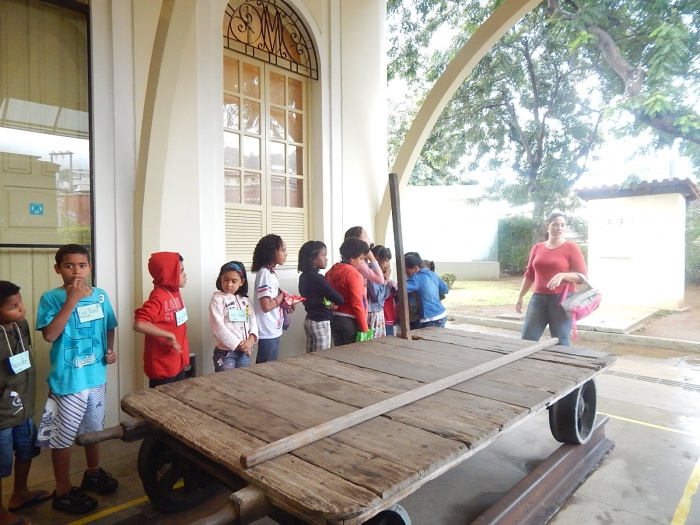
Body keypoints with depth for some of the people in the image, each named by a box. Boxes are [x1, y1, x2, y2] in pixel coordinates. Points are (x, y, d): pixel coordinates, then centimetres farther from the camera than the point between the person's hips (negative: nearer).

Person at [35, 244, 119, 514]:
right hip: (67, 380, -5)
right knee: (62, 436, 9)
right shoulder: (51, 298, -13)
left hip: (96, 376, 5)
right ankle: (63, 491, 27)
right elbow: (50, 334, -24)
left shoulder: (100, 295, 0)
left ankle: (93, 473, 43)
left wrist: (111, 350, -4)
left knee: (93, 428, 22)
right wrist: (71, 300, -28)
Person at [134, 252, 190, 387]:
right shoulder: (158, 297, -21)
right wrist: (170, 336, -28)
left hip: (178, 363, 9)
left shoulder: (175, 293, 6)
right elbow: (139, 324, -34)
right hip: (162, 367, -9)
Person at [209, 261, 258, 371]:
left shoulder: (245, 300, 9)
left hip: (244, 351, 5)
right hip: (225, 351, -5)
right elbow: (218, 327, -14)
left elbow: (253, 320, 6)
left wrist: (251, 340, -12)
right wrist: (237, 344, -15)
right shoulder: (218, 299, -8)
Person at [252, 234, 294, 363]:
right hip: (268, 332, -9)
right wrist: (282, 295, -12)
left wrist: (284, 303, 2)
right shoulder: (265, 273, -19)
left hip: (272, 330, 9)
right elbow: (266, 306, -26)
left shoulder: (270, 272, 10)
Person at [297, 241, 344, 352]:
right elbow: (339, 299, -18)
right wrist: (338, 301, 4)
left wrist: (328, 303, 0)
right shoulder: (317, 278, -20)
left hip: (309, 320, 9)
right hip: (321, 323, -9)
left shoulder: (304, 276, 5)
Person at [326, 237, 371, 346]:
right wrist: (364, 328, -14)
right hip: (350, 321, -7)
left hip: (334, 319, 7)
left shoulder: (331, 271, 6)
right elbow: (357, 304, -18)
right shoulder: (353, 273, -15)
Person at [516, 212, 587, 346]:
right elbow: (529, 275, 17)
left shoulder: (571, 247, -2)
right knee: (527, 339, 1)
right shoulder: (537, 248, 11)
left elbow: (583, 275, -4)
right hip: (538, 298, 4)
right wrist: (520, 296, 14)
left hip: (562, 299, -4)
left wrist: (562, 275, -21)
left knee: (560, 342, 1)